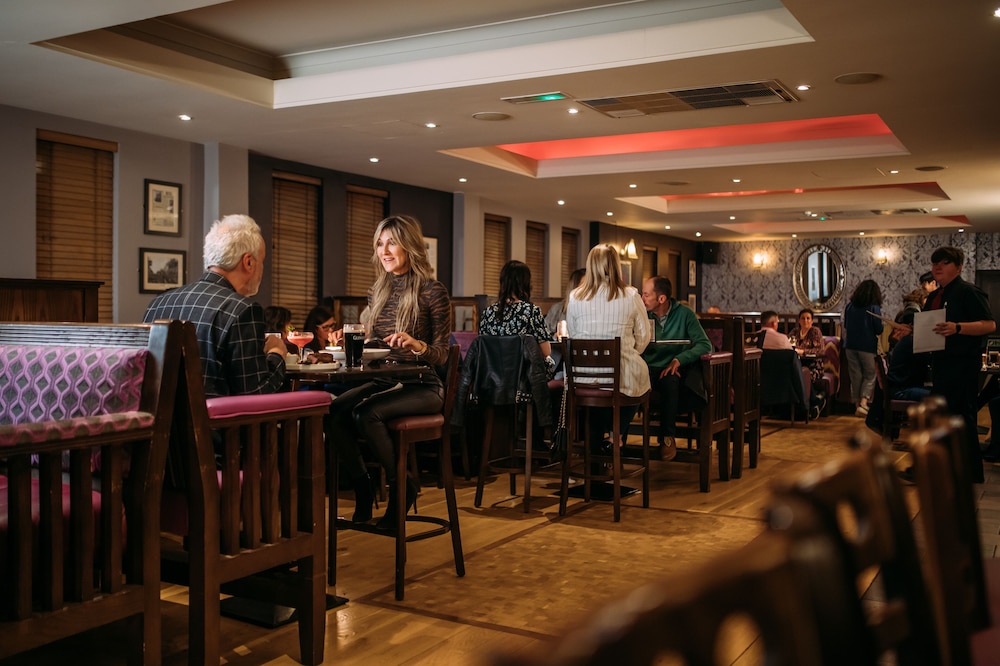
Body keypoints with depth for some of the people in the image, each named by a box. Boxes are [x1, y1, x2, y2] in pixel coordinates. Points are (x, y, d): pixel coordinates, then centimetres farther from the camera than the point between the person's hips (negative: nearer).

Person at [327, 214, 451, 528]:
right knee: (334, 410, -23)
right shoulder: (378, 291, 13)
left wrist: (417, 345, -28)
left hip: (421, 387, -5)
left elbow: (442, 355, -8)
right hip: (382, 381, 6)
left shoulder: (432, 291, -6)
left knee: (366, 413, -31)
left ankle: (403, 488, -8)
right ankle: (362, 490, -7)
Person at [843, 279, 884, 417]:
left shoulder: (850, 306, 4)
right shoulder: (874, 307, -9)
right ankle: (863, 403, -9)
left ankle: (857, 404, 14)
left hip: (850, 345, 4)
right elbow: (879, 330, -8)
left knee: (855, 376, 10)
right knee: (870, 375, 6)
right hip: (867, 346, -4)